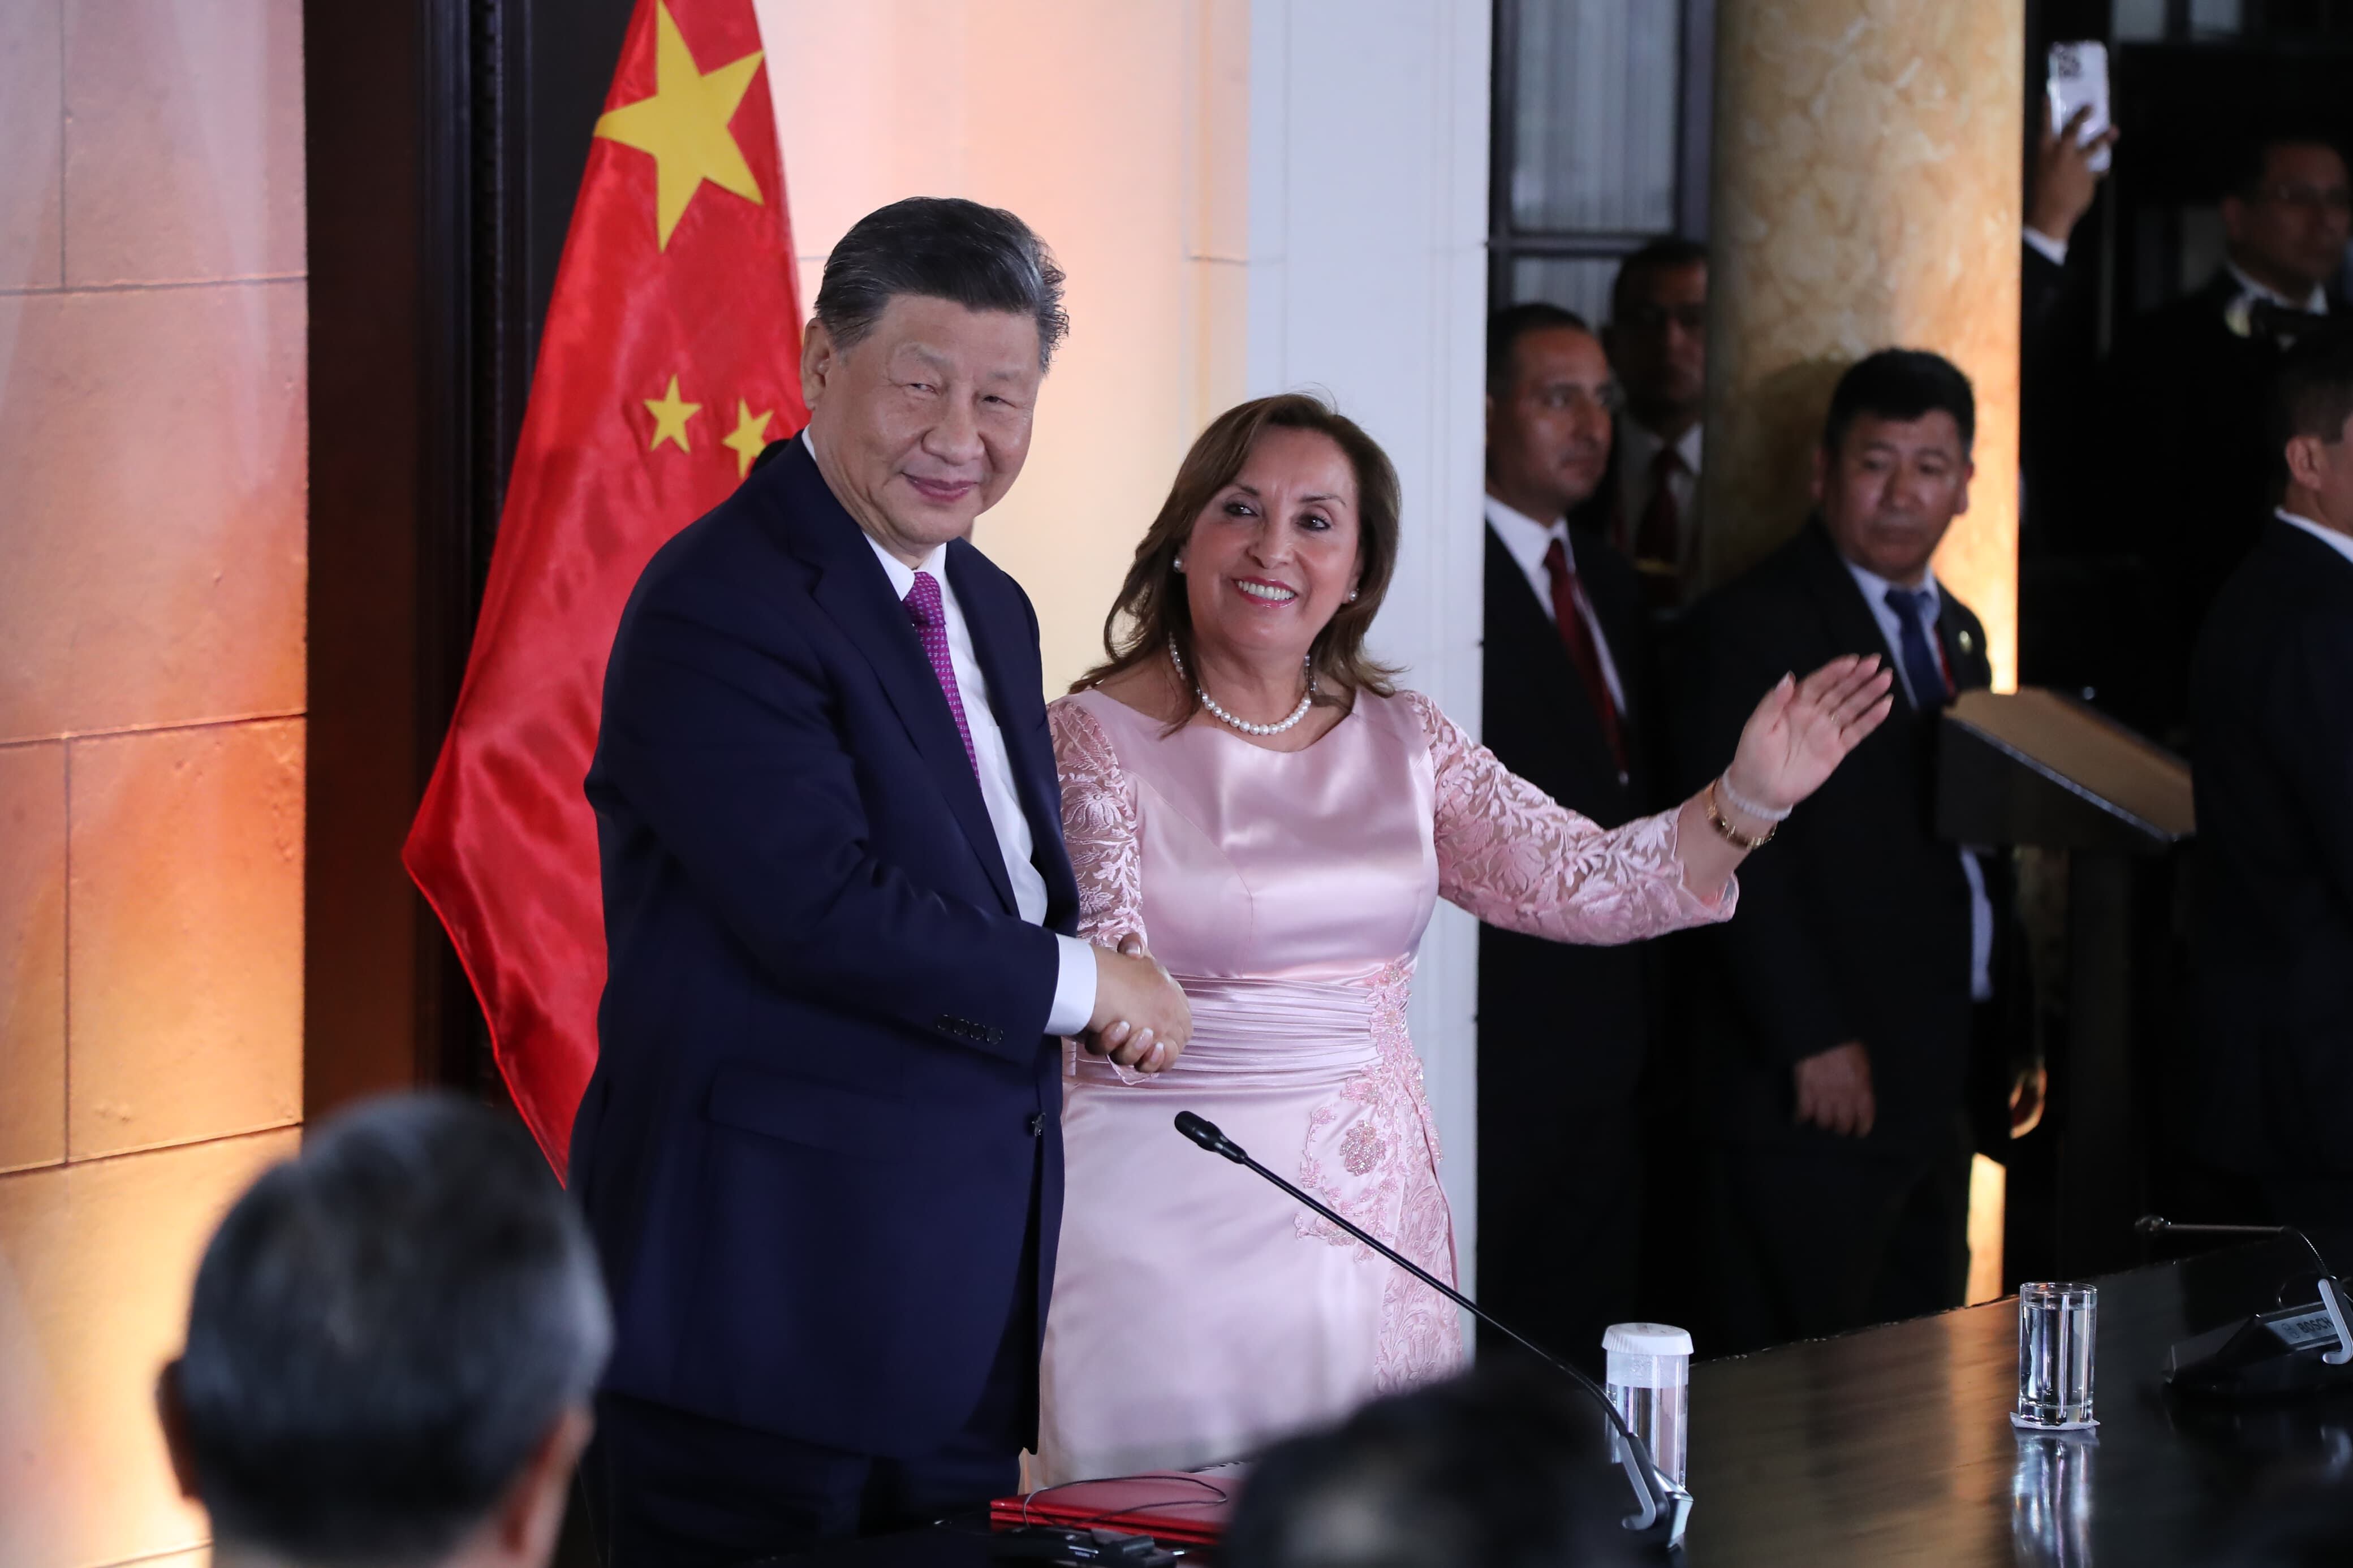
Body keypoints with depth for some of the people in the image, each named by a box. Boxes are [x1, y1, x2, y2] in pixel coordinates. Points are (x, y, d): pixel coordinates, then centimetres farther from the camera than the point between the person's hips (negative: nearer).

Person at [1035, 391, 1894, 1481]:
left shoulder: (1398, 740, 9)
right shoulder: (1095, 738, -5)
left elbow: (1584, 882, 3)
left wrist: (1747, 800, -11)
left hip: (1373, 1212, 5)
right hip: (1171, 1219, -5)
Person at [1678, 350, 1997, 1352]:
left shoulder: (1956, 632, 18)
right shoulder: (1755, 626, -8)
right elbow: (1741, 854, -14)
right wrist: (1814, 1041, -18)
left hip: (1937, 1085, 8)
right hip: (1816, 1086, -8)